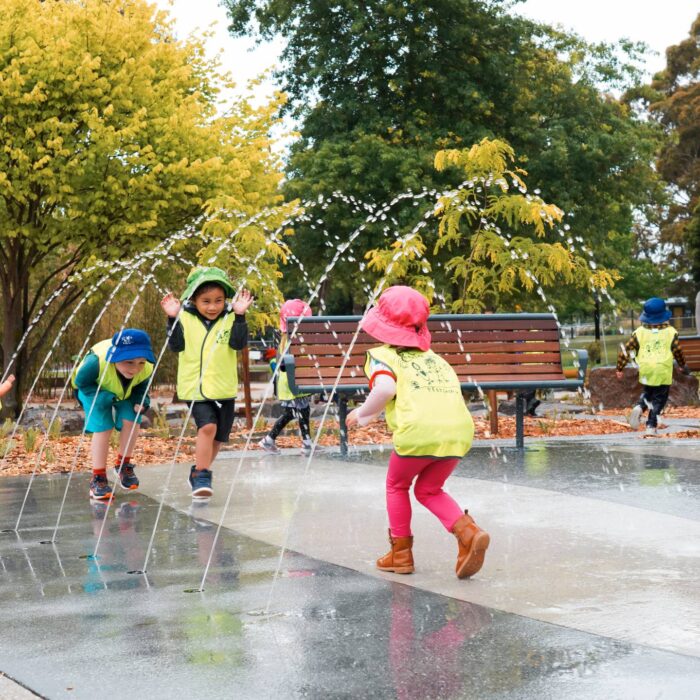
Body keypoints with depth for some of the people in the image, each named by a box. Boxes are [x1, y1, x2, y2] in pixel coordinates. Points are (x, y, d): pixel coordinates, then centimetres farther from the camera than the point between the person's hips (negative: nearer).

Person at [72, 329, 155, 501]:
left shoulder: (146, 369, -33)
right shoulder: (96, 362, -46)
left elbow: (141, 388, -10)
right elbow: (81, 382, -27)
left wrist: (140, 401, -30)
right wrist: (103, 397, -39)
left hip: (125, 392, 3)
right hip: (94, 389, -3)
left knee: (131, 420, -17)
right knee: (103, 428, -19)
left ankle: (123, 465, 9)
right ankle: (98, 478, -6)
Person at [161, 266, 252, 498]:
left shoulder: (230, 319, -1)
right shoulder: (185, 318, -3)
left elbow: (238, 343, -15)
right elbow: (176, 345, -11)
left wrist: (239, 315, -25)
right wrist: (173, 318, -21)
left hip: (224, 389, 3)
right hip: (195, 387, -3)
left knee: (218, 437, 12)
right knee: (207, 426, -22)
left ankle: (198, 472, 34)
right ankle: (202, 476, -14)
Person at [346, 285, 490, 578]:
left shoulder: (381, 356, 12)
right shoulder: (433, 357, 31)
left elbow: (386, 389, -8)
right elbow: (453, 388, 21)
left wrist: (363, 414, 8)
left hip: (419, 431, -5)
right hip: (460, 430, 5)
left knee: (397, 485, 23)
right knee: (428, 490, 24)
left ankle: (401, 553, 25)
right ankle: (468, 533, 2)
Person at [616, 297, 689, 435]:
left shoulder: (639, 332, 1)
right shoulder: (671, 332, 0)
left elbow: (626, 351, 1)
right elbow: (678, 352, 7)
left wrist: (619, 369, 11)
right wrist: (683, 366, 25)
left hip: (646, 372, 2)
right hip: (663, 372, -2)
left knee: (647, 393, 23)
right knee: (659, 399, 7)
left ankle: (639, 408, -6)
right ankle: (651, 426, -3)